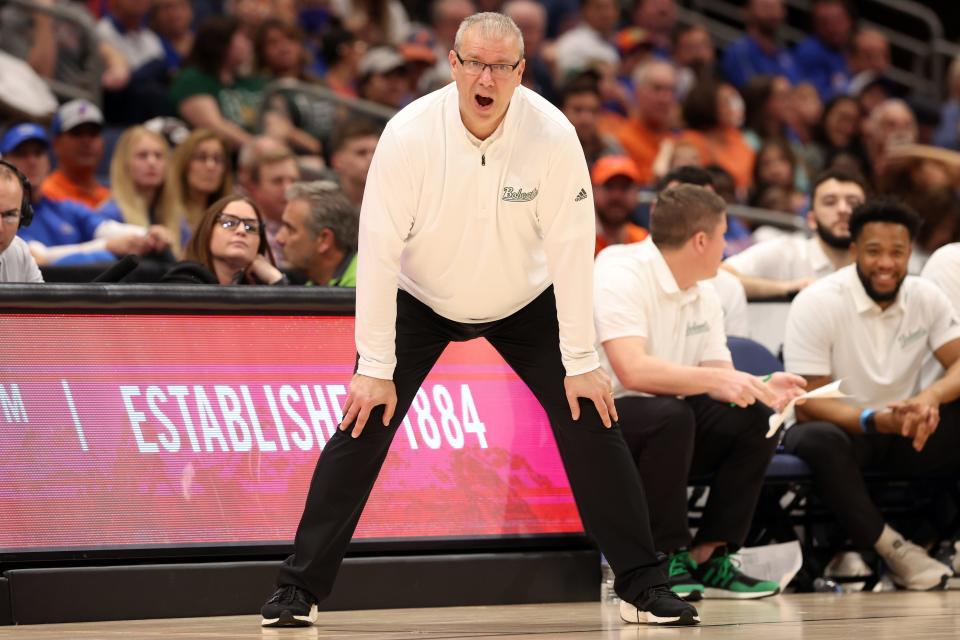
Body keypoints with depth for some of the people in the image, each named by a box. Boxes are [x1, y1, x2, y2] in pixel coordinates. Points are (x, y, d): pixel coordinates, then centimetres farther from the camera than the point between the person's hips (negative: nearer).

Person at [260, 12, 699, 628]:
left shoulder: (552, 134, -25)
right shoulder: (410, 133, -27)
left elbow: (570, 248, -20)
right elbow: (380, 250, -23)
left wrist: (580, 364, -18)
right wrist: (375, 368, -23)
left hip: (524, 301, 1)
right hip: (420, 300, -1)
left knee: (591, 420, -9)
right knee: (362, 427, -12)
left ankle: (644, 587, 3)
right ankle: (299, 590, -3)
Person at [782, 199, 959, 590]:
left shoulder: (926, 297, 1)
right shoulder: (817, 304, -13)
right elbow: (808, 405, -17)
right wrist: (877, 421, -34)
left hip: (903, 432, 4)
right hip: (842, 428, -4)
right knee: (817, 440, -39)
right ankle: (889, 547, -26)